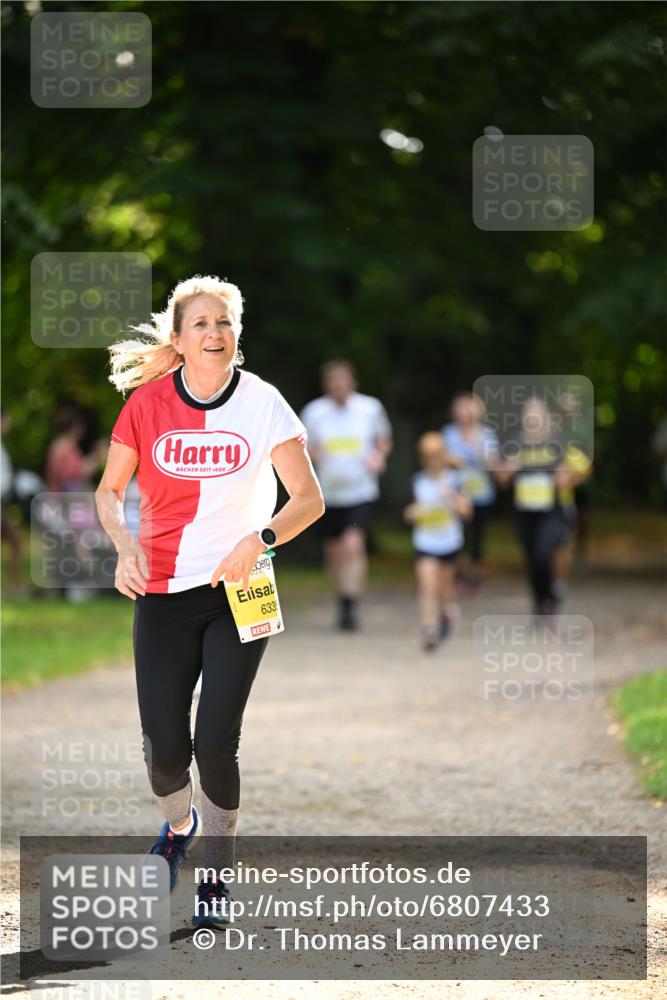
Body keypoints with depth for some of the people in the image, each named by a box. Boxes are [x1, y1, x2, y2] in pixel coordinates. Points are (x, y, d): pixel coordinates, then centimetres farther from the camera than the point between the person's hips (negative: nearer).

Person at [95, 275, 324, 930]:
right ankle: (179, 825, 31)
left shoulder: (261, 403, -6)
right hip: (163, 592, 1)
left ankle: (217, 876, 9)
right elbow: (109, 490, 9)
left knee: (216, 741, -10)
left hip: (239, 589, -1)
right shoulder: (147, 402, -3)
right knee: (164, 747, -4)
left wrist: (259, 539, -23)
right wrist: (125, 547, -10)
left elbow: (309, 499, -6)